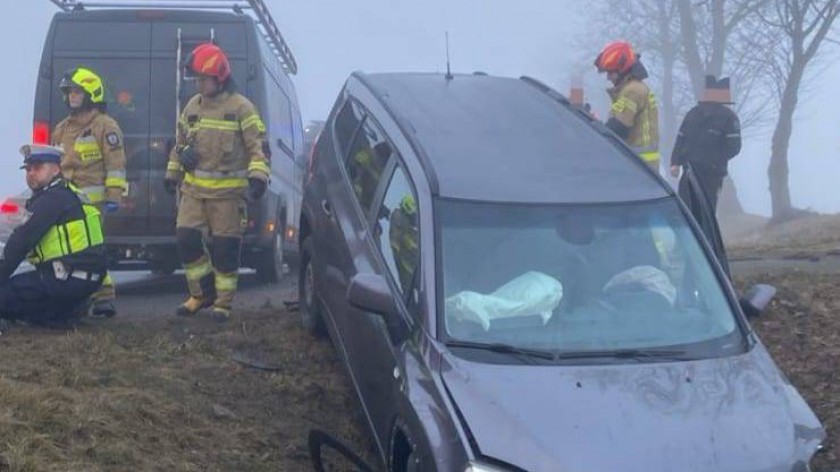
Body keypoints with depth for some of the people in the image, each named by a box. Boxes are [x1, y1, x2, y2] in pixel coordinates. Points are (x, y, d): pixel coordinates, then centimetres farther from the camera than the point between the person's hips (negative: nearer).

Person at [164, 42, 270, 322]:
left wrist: (258, 176, -21)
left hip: (228, 191, -5)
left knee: (225, 248, -1)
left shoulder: (241, 108, -6)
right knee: (186, 239, -2)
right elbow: (179, 144, 22)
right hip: (194, 189, 5)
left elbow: (258, 147, -8)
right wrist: (173, 174, 23)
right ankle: (202, 293, 15)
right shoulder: (192, 106, 11)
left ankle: (223, 302, 12)